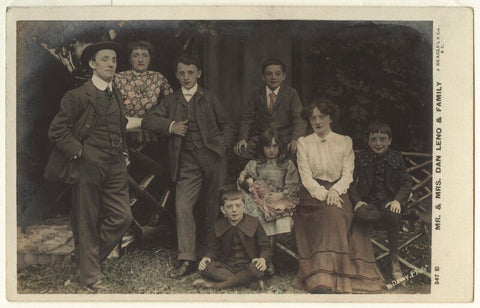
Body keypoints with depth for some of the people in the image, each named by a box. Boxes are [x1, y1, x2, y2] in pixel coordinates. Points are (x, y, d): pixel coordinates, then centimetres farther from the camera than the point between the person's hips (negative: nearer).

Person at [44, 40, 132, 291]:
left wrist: (122, 151, 15)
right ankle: (91, 276, 17)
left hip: (115, 168, 7)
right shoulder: (78, 96, -6)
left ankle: (90, 257, 25)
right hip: (88, 167, -6)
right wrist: (80, 153, -15)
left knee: (122, 217, 3)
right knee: (88, 223, 3)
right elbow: (57, 131, -9)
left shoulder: (116, 96, 16)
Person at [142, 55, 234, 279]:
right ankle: (187, 260, -7)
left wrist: (222, 144, -1)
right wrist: (170, 126, -7)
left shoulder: (209, 99, 9)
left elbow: (226, 125, 16)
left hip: (212, 160, -1)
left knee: (214, 208, 6)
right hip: (187, 164, 1)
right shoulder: (171, 101, 12)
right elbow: (147, 121, 7)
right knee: (182, 208, -10)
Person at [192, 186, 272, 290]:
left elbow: (266, 247, -1)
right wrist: (207, 257, -10)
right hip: (227, 267, 2)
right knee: (205, 267, -27)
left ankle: (215, 285, -31)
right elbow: (214, 249, 14)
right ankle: (250, 283, -33)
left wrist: (263, 259, -23)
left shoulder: (253, 223, -1)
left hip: (247, 266, -2)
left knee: (257, 269, -38)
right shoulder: (219, 226, 7)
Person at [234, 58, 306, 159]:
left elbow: (299, 118, -3)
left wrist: (295, 140, -22)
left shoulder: (291, 93, 7)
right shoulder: (256, 94, 13)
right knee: (241, 152, -25)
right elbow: (247, 118, 10)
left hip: (285, 138, -1)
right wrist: (243, 138, -9)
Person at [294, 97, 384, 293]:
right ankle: (321, 282, -41)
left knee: (335, 215, -34)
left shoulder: (345, 142, 13)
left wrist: (334, 191, -16)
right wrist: (323, 194, -17)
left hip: (337, 192, 1)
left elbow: (348, 174, 5)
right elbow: (306, 177, 1)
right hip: (313, 193, -1)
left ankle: (321, 276, -35)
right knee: (329, 214, -33)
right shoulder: (303, 143, 11)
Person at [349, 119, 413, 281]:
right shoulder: (361, 158, 6)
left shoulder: (396, 157, 8)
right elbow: (352, 183, 2)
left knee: (392, 214, -35)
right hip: (368, 201, 0)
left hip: (389, 200, 1)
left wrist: (398, 201, -14)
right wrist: (357, 201, -16)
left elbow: (406, 183, 4)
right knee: (360, 214, -36)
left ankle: (394, 260, -18)